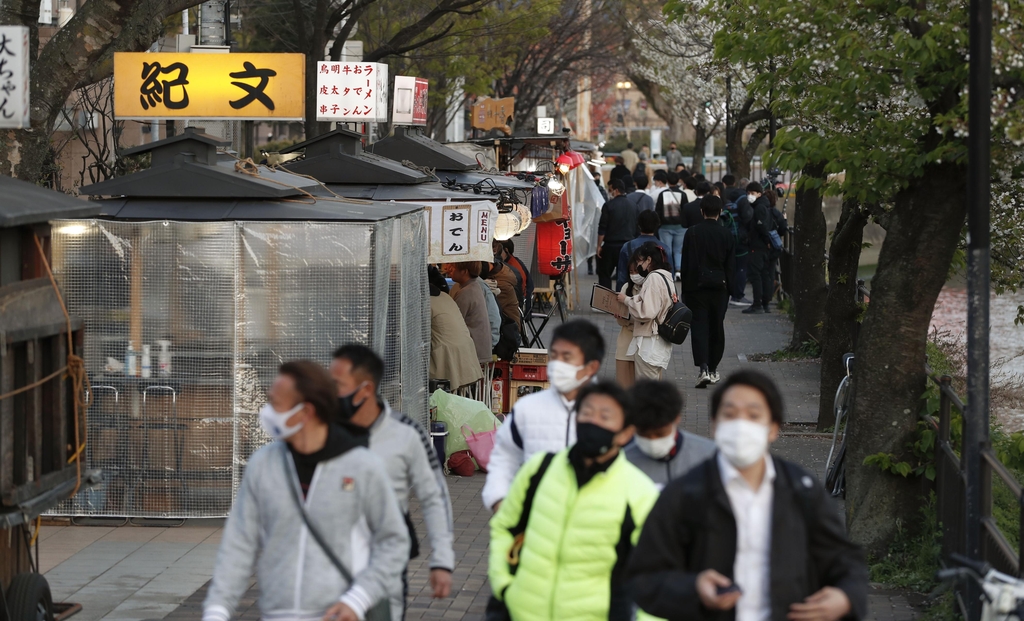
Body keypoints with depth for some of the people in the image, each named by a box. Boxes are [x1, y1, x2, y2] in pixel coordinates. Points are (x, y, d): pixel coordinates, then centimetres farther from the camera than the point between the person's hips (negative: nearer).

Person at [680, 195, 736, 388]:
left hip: (697, 287, -2)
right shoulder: (727, 235, 0)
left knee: (699, 327, -4)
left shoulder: (693, 233, -5)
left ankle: (703, 369, -20)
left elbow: (686, 263, -4)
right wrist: (728, 290, 11)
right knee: (717, 328, 13)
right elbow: (730, 266, 3)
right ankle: (713, 369, 22)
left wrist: (685, 290, 1)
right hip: (719, 287, 2)